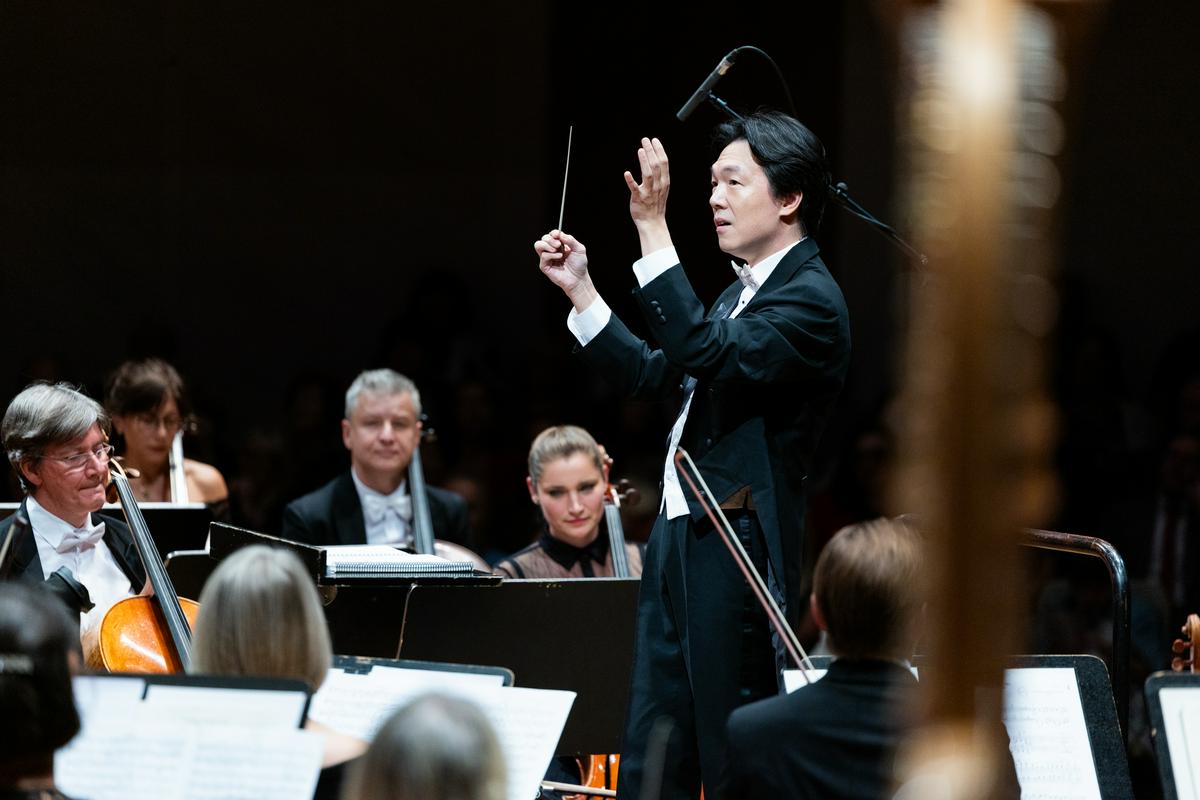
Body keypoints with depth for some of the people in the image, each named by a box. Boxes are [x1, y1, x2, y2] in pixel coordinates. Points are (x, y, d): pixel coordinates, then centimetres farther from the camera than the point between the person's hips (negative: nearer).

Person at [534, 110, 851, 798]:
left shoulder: (811, 300, -13)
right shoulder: (744, 290, 18)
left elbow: (708, 354, -28)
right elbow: (653, 375, 24)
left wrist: (653, 227, -28)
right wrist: (580, 289, 15)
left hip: (737, 560, -10)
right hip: (679, 545, 10)